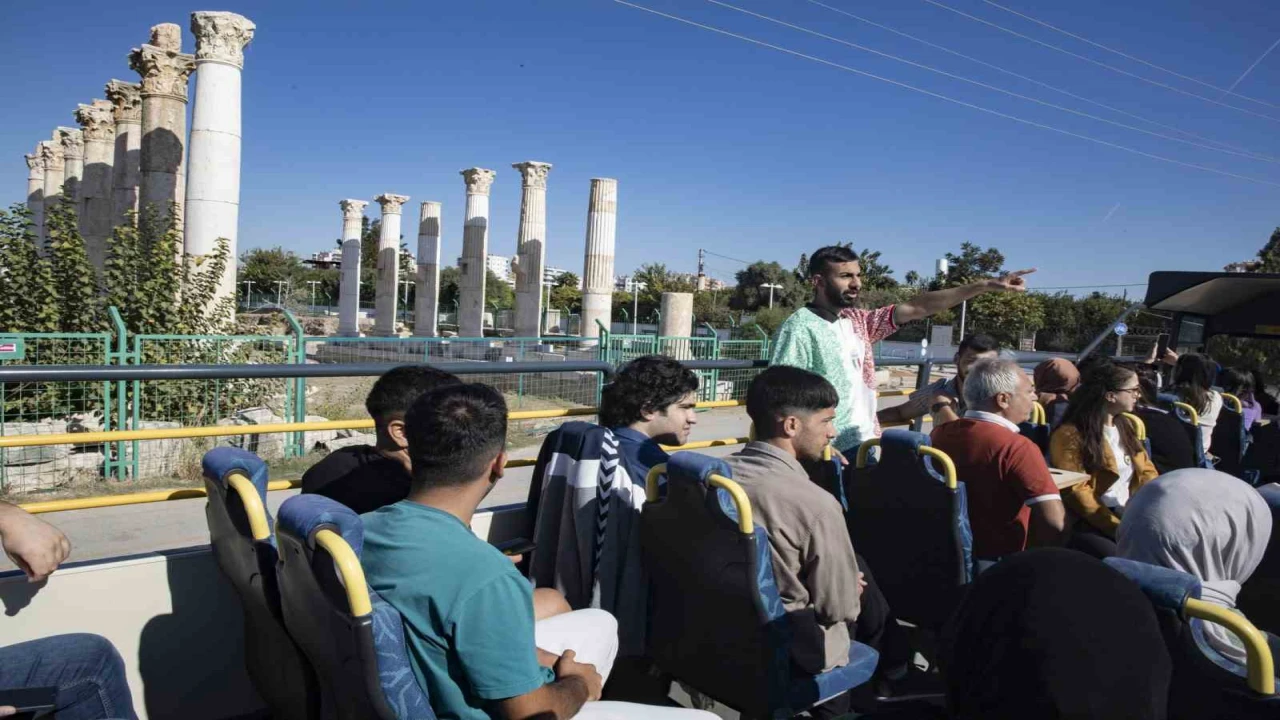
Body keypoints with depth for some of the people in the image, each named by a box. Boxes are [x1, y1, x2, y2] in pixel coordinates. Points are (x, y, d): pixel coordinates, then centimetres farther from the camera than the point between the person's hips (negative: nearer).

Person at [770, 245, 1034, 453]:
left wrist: (986, 286, 5)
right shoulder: (799, 329, -12)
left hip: (866, 445, 8)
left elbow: (917, 308, 9)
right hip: (830, 453, -7)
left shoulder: (859, 322, 10)